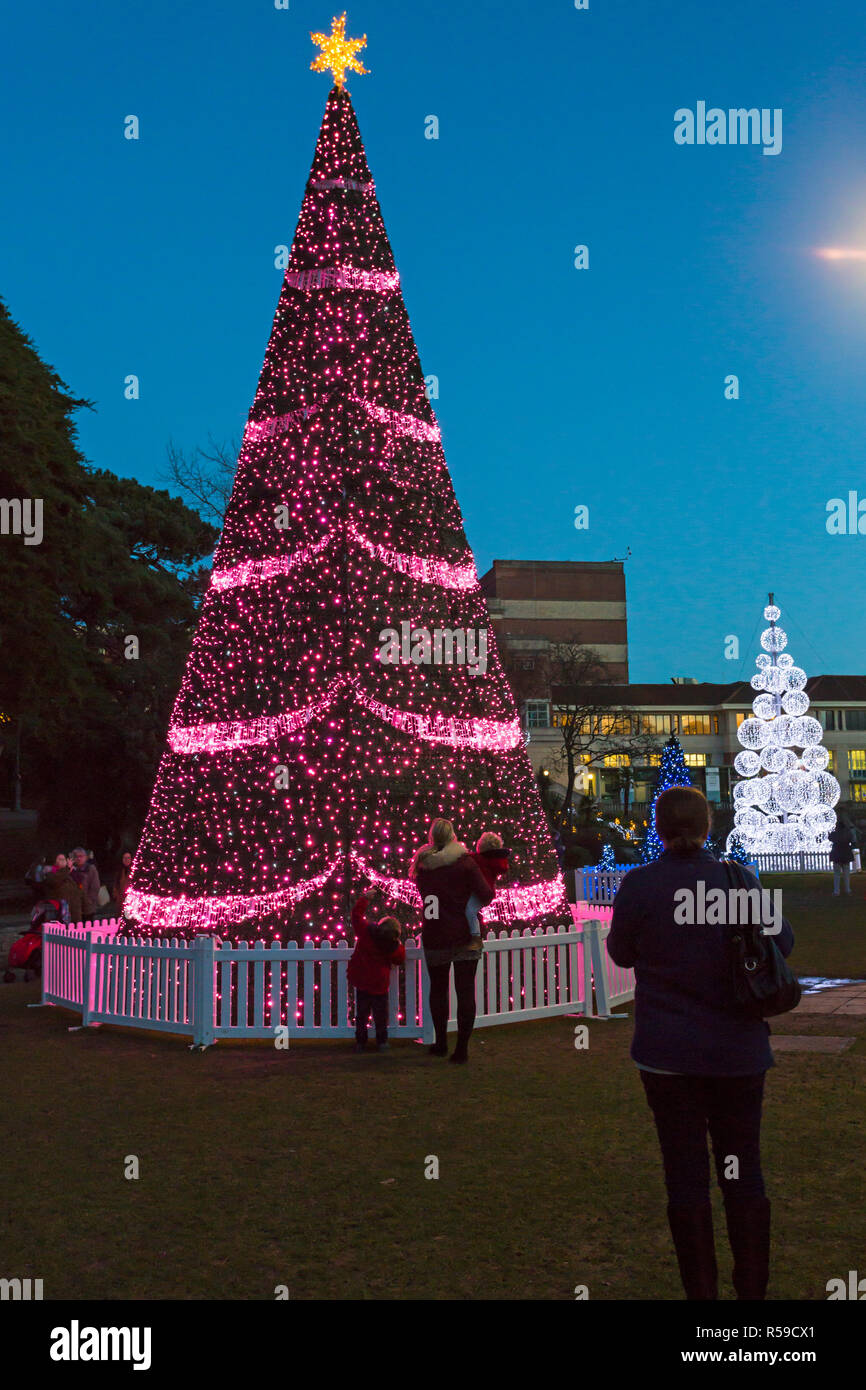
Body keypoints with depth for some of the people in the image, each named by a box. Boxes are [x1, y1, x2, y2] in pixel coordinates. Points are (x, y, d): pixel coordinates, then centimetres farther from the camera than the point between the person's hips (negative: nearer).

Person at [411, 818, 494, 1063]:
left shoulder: (422, 864, 2)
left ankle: (441, 1043, 25)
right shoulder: (464, 861, -8)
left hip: (434, 939, 3)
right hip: (465, 937, -2)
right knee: (465, 991, 2)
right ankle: (462, 1047, -2)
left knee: (438, 989, 18)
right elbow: (486, 895, -10)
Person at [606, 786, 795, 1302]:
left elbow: (621, 953, 3)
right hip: (739, 1051, 2)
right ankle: (753, 1288, 20)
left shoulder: (639, 885, -12)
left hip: (669, 1054, -2)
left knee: (686, 1174, 7)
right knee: (745, 1172, 13)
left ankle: (702, 1290, 14)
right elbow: (783, 941, 7)